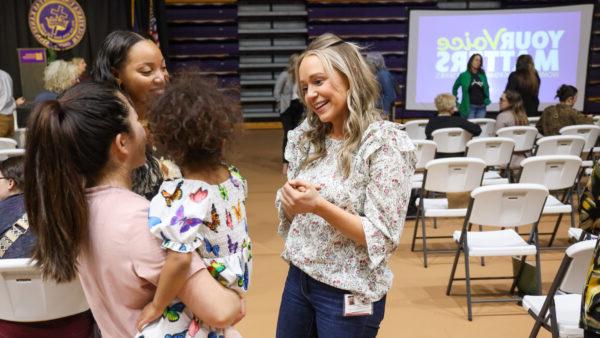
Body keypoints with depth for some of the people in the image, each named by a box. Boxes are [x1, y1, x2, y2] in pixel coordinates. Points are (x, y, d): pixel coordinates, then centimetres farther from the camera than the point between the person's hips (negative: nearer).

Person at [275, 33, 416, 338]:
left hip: (348, 292, -5)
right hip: (298, 278, 5)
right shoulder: (306, 137, 0)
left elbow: (383, 238, -19)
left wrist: (319, 205, -29)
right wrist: (289, 198, -13)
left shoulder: (385, 142, -17)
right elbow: (289, 213, 9)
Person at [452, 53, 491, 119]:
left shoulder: (482, 75, 7)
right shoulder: (464, 75, -1)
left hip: (481, 107, 4)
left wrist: (487, 99, 7)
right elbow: (455, 88, 9)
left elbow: (486, 88, 19)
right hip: (469, 107, -4)